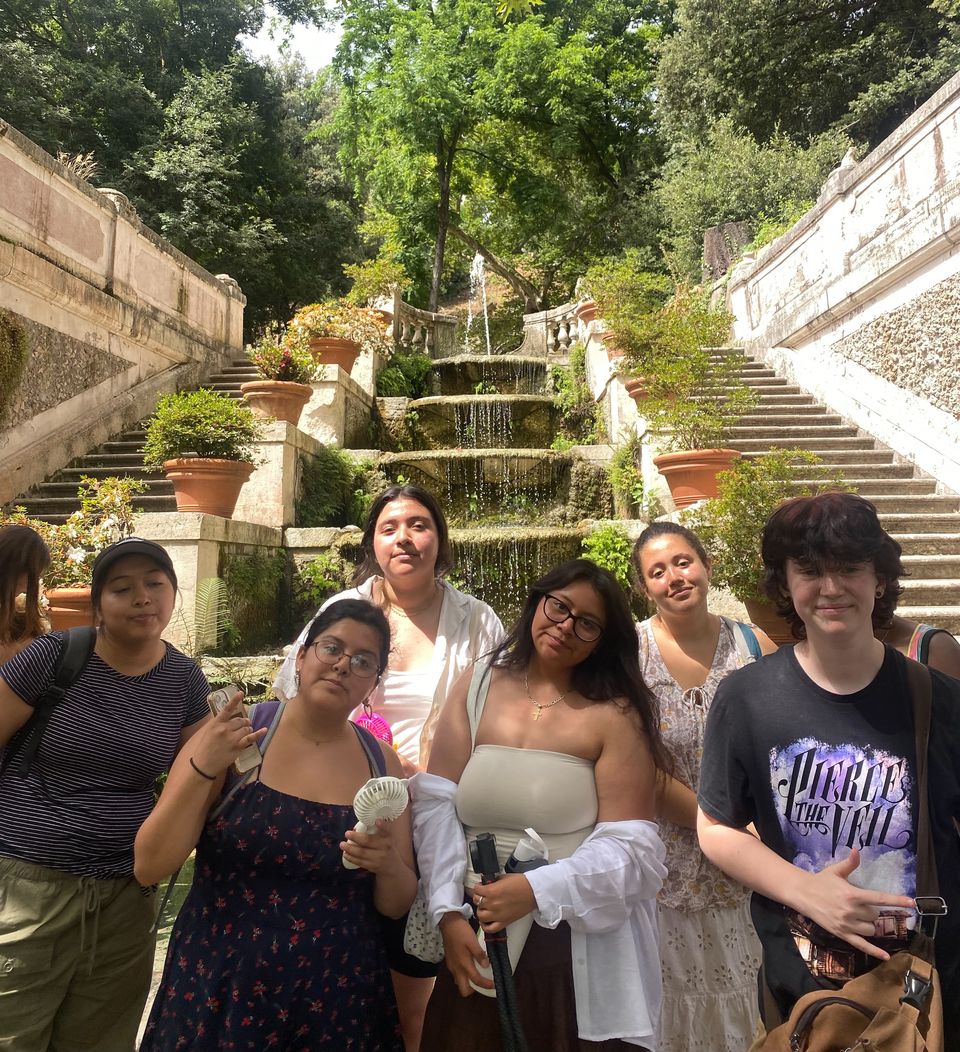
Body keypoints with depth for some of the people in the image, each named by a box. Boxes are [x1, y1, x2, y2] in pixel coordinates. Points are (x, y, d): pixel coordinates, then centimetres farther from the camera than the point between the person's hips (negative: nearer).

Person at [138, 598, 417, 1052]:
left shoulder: (381, 762, -3)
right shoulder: (231, 734, -9)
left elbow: (397, 905, 4)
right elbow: (148, 867, -10)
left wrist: (389, 866, -17)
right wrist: (202, 771, -24)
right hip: (217, 992, -2)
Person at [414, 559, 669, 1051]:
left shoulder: (615, 714, -8)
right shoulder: (476, 685, 0)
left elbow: (630, 847, -12)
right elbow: (436, 804, -3)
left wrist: (537, 890, -23)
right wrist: (448, 912, -10)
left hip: (580, 947, -2)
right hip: (475, 938, 3)